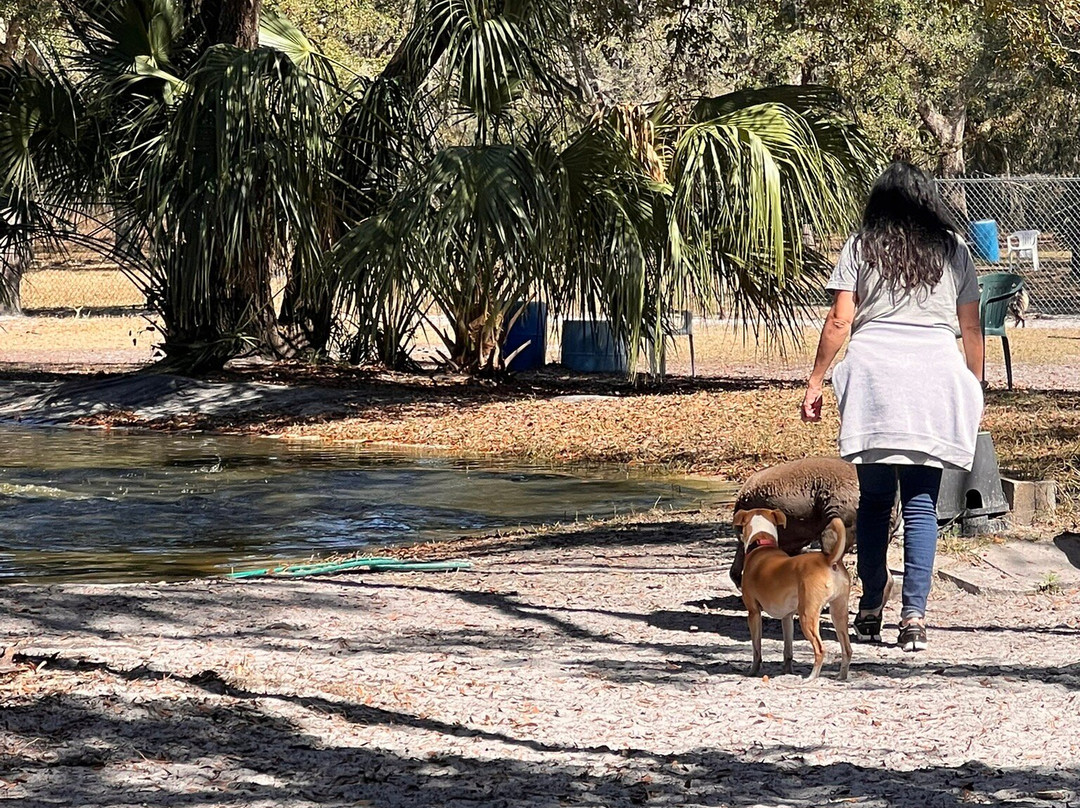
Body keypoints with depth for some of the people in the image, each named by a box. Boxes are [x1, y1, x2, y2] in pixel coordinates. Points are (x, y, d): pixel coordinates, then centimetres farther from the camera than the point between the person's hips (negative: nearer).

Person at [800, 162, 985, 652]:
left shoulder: (860, 247, 8)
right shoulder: (954, 251, 12)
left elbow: (839, 322, 1)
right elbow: (971, 328, 12)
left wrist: (816, 382, 5)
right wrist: (976, 387, 21)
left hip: (873, 377, 0)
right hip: (935, 380, 1)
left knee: (873, 498, 8)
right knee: (921, 503, 0)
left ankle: (871, 609, 12)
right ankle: (914, 616, -8)